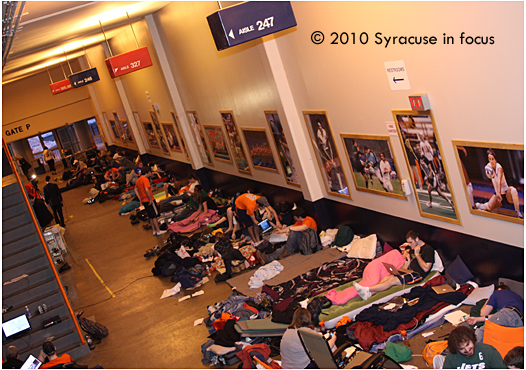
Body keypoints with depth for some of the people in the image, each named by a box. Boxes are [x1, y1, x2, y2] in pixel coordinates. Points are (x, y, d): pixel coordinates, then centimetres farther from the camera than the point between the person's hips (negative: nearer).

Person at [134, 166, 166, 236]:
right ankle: (158, 231, 0)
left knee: (151, 216, 15)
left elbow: (136, 190, 17)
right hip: (149, 200, -9)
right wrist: (151, 199, -21)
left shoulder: (138, 180, 12)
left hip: (143, 201, 9)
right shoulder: (145, 179, -16)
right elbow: (147, 190, -27)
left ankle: (154, 231, 19)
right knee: (154, 215, -2)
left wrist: (140, 198, 13)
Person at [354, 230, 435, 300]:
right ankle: (369, 294, -40)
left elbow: (426, 269, -13)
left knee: (392, 280, -27)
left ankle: (367, 289, -37)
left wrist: (417, 254, -10)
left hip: (417, 275, -7)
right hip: (409, 272, 7)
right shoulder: (412, 248, 21)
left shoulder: (428, 249, -3)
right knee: (387, 277, -20)